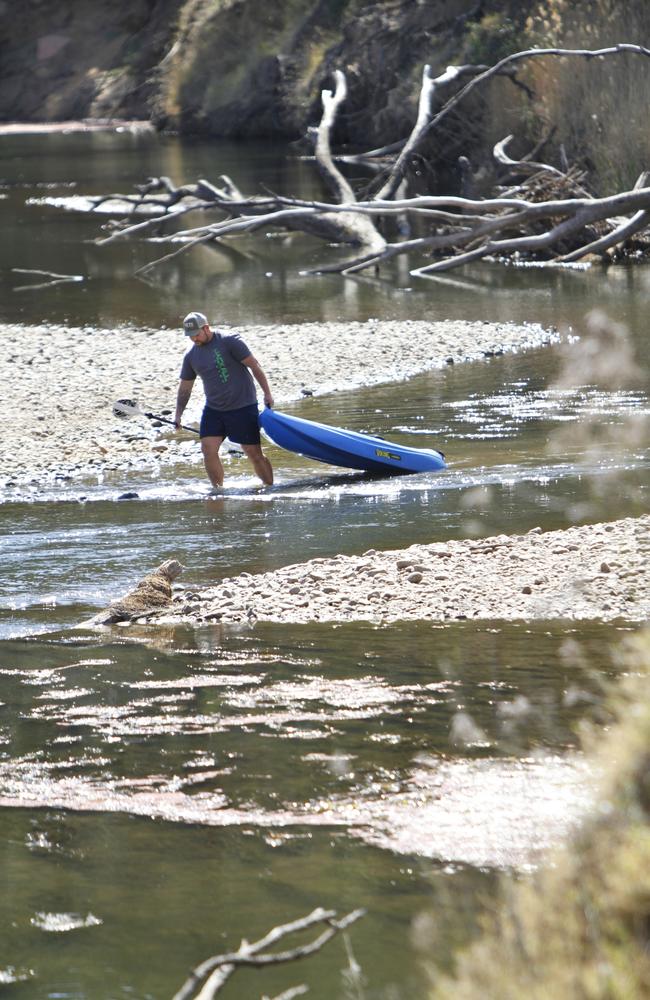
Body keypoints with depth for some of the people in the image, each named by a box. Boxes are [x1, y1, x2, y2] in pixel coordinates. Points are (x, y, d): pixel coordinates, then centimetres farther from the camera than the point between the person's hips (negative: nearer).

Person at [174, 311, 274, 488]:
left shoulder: (229, 342, -11)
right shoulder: (191, 356, 6)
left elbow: (254, 365, -9)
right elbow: (185, 387, 14)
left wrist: (267, 394, -11)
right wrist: (178, 415, 4)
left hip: (243, 407, -5)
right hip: (213, 410, 5)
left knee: (255, 454, -2)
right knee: (208, 449, -10)